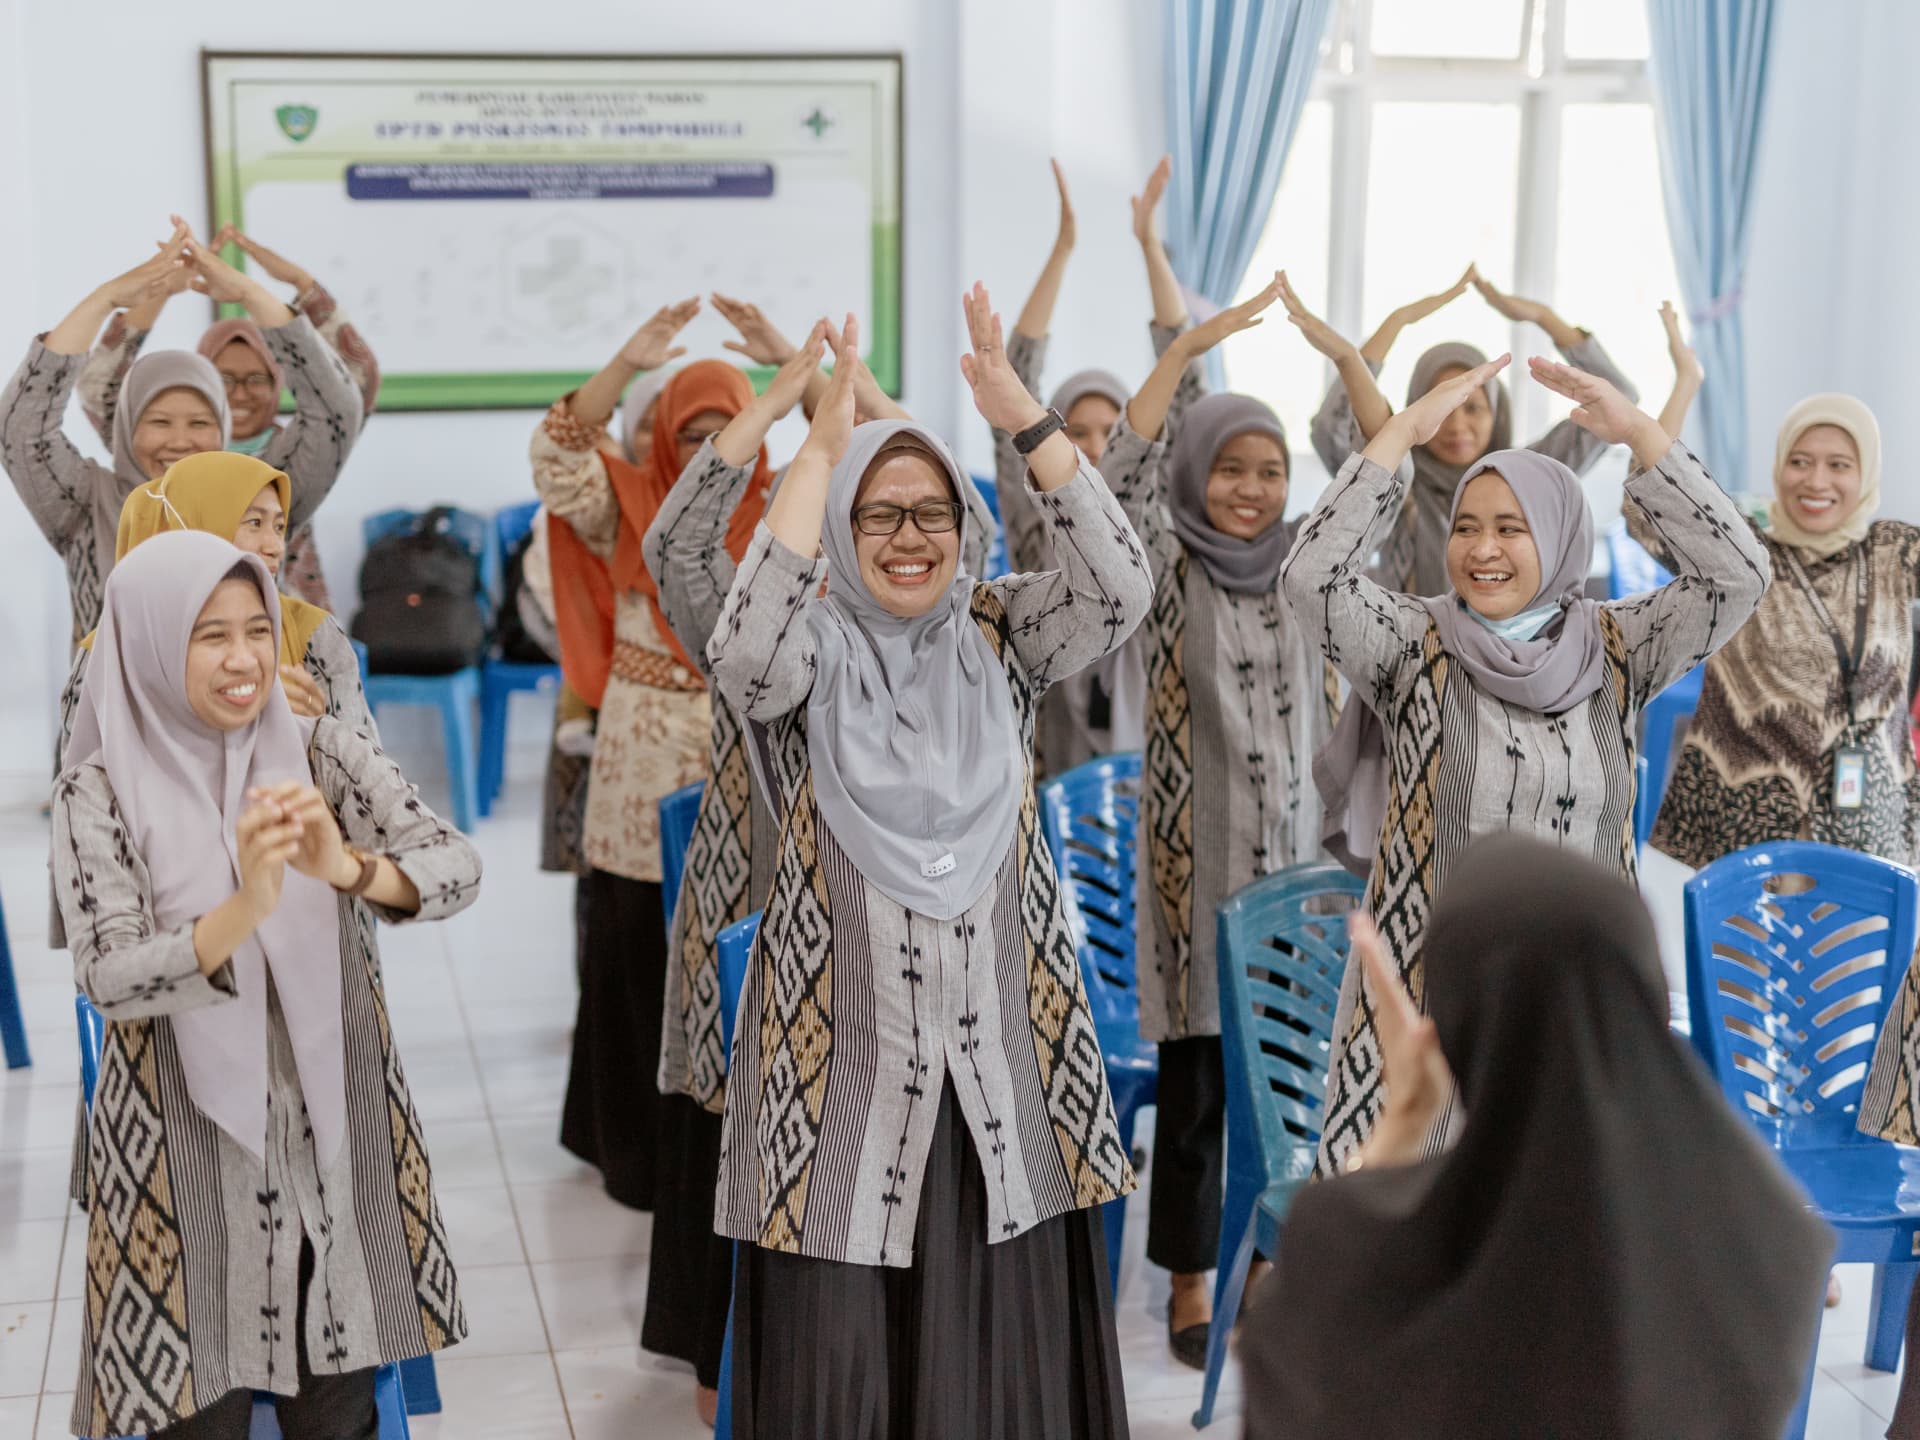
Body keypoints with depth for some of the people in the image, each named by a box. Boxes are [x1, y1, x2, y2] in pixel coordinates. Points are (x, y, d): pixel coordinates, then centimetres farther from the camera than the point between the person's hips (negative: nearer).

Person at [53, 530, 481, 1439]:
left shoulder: (325, 755, -1)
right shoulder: (101, 792, -7)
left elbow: (458, 868, -11)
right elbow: (107, 978, -17)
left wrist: (348, 868, -31)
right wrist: (247, 906, -33)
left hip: (334, 1135, 2)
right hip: (188, 1153, -2)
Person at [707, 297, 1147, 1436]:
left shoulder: (1001, 635, 5)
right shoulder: (812, 650, -2)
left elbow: (1120, 587, -12)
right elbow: (744, 654, -26)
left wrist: (1024, 417, -21)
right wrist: (820, 450, -28)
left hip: (1003, 1050, 2)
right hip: (846, 1051, -2)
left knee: (1002, 1339, 8)